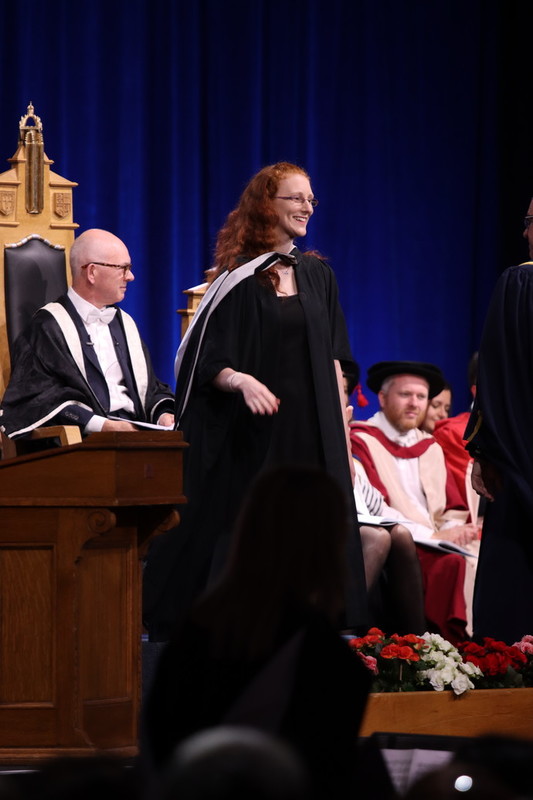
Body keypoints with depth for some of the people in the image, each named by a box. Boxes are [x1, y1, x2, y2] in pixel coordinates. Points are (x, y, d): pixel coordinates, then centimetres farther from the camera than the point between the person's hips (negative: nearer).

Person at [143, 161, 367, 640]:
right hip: (254, 436, -4)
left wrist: (345, 442, 6)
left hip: (313, 438, 4)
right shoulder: (240, 277, -1)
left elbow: (334, 363, 12)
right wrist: (241, 380, -26)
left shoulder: (317, 275, 12)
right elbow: (211, 362, -5)